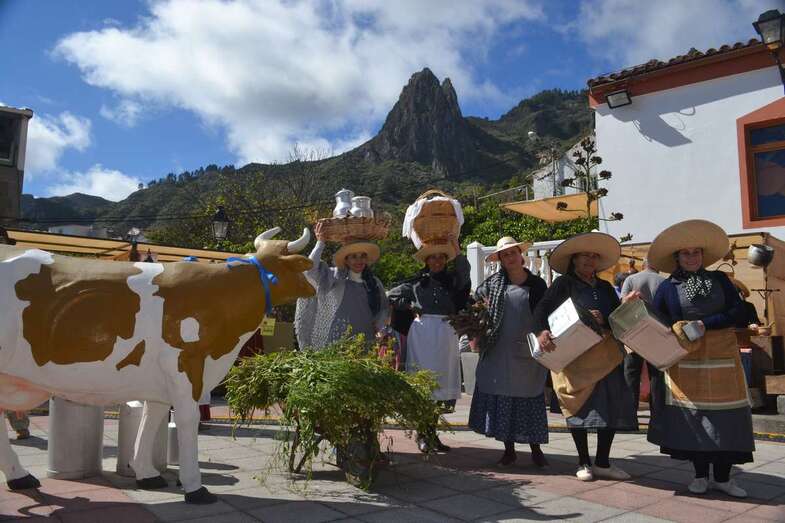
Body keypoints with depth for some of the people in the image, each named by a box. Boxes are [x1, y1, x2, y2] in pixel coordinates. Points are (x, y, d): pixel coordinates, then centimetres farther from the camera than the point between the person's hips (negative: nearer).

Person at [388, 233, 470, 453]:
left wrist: (456, 248, -16)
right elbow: (392, 296, 18)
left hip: (446, 334, 2)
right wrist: (411, 306, 6)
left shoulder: (452, 279, 13)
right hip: (422, 333, -2)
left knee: (441, 385, 4)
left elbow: (464, 273, -10)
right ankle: (422, 434, 4)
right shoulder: (417, 282, 11)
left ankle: (433, 433, 16)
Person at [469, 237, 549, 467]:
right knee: (501, 398, 5)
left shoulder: (537, 284, 4)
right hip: (499, 352, 1)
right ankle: (509, 450, 18)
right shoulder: (493, 283, 5)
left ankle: (536, 450, 18)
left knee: (530, 398, 4)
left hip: (528, 353, -1)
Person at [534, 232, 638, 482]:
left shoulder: (605, 288, 17)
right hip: (575, 355, -5)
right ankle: (584, 463, 15)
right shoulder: (564, 283, 0)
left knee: (611, 408, 3)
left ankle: (602, 463, 15)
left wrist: (604, 320, -10)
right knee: (580, 408, 1)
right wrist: (542, 331, -27)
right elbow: (542, 309, -10)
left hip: (606, 355, 5)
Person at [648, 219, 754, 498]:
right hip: (685, 360, -1)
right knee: (692, 415, 2)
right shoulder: (667, 287, 4)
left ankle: (723, 477, 14)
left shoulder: (719, 279, 7)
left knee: (725, 415, 2)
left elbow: (738, 311, -2)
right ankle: (700, 475, 16)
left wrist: (703, 324, -12)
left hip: (721, 357, 1)